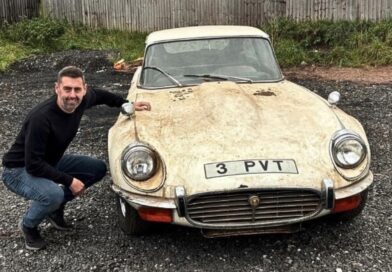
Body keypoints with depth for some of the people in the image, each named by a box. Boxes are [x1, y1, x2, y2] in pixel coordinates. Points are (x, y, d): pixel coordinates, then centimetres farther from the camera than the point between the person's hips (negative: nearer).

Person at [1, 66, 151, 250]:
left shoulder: (81, 100, -14)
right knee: (54, 194, -35)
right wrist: (69, 181, -26)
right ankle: (28, 225, -1)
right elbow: (33, 165, -30)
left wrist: (128, 104, 9)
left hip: (50, 162, 8)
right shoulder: (41, 118, -35)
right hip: (18, 171, -8)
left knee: (98, 169, 2)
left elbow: (99, 95, 11)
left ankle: (55, 208, 13)